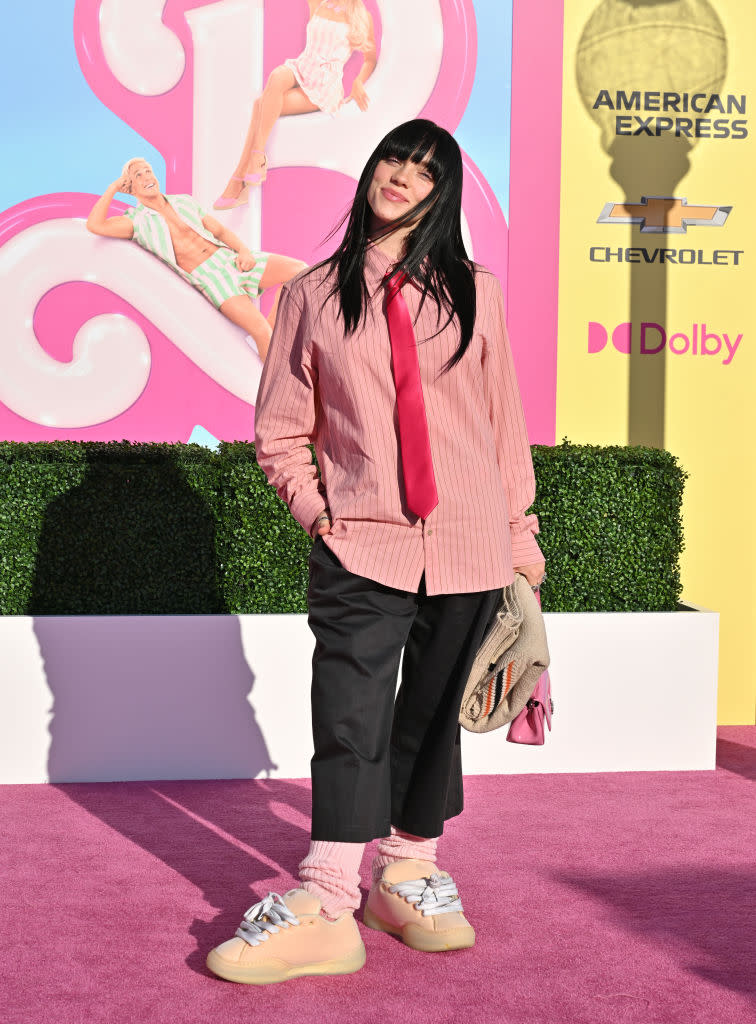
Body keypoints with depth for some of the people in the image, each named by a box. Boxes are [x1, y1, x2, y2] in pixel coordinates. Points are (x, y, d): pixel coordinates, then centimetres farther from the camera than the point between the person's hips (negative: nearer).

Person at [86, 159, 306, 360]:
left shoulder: (184, 202, 17)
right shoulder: (137, 222, 4)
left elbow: (221, 231, 16)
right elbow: (95, 225, -12)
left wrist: (244, 250, -4)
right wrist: (114, 187, -2)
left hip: (230, 258, 5)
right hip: (208, 277, -5)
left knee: (299, 269, -13)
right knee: (259, 330, -28)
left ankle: (272, 329, -1)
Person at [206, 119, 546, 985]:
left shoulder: (473, 295, 10)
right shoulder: (313, 295, 8)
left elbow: (504, 420, 12)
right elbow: (279, 431, 9)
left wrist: (520, 532, 11)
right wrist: (317, 511, -4)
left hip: (467, 545, 2)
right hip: (360, 545, -2)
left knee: (433, 715, 8)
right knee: (351, 718, -11)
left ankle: (409, 875, 21)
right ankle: (325, 909, -11)